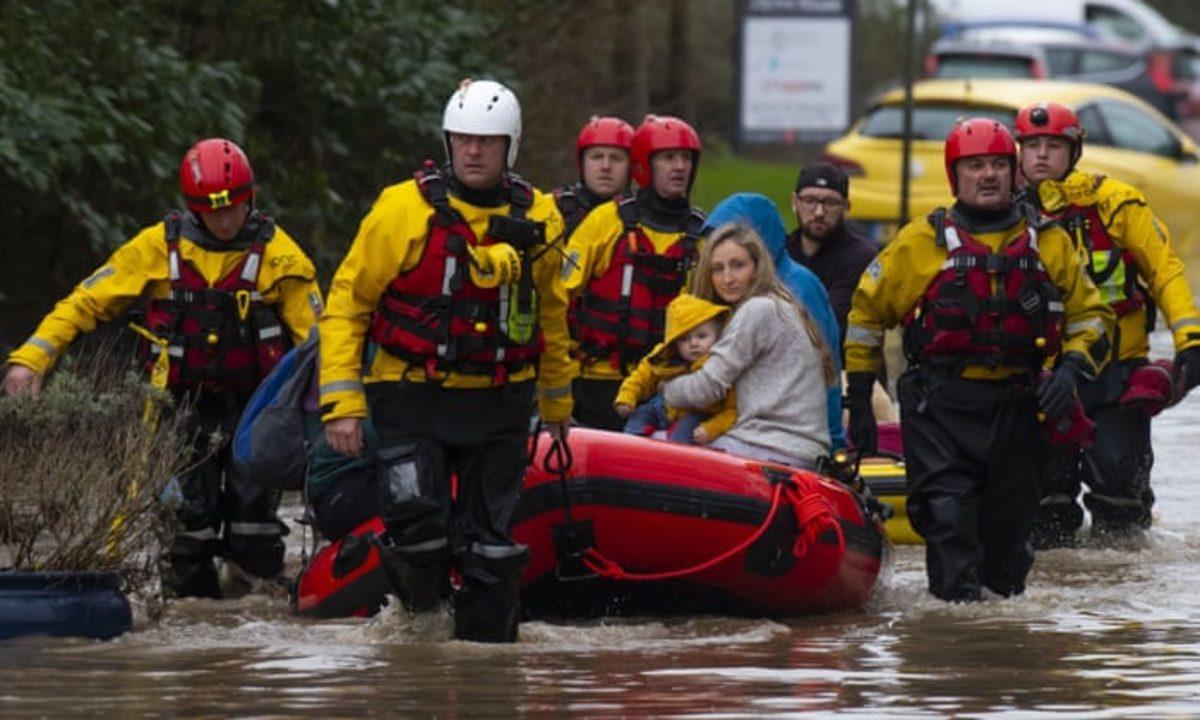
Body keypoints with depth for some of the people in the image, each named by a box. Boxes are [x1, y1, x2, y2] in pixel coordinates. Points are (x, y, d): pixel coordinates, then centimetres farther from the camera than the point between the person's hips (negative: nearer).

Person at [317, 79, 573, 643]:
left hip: (500, 403, 3)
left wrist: (556, 402, 29)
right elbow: (346, 302, -3)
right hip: (413, 396, -3)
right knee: (417, 524, -14)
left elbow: (551, 316, 22)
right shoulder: (405, 210, -6)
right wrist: (341, 401, -10)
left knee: (490, 539, 2)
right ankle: (422, 610, 15)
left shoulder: (536, 220, 6)